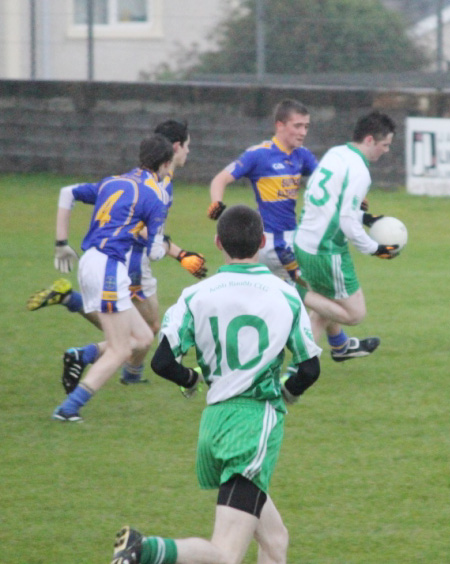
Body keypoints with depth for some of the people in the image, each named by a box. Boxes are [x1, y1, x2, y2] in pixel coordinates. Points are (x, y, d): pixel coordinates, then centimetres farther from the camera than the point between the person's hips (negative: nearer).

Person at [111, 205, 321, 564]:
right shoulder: (286, 295, 2)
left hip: (214, 421, 4)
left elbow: (162, 362, -4)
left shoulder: (196, 296, 2)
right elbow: (310, 369, 6)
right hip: (258, 420, -4)